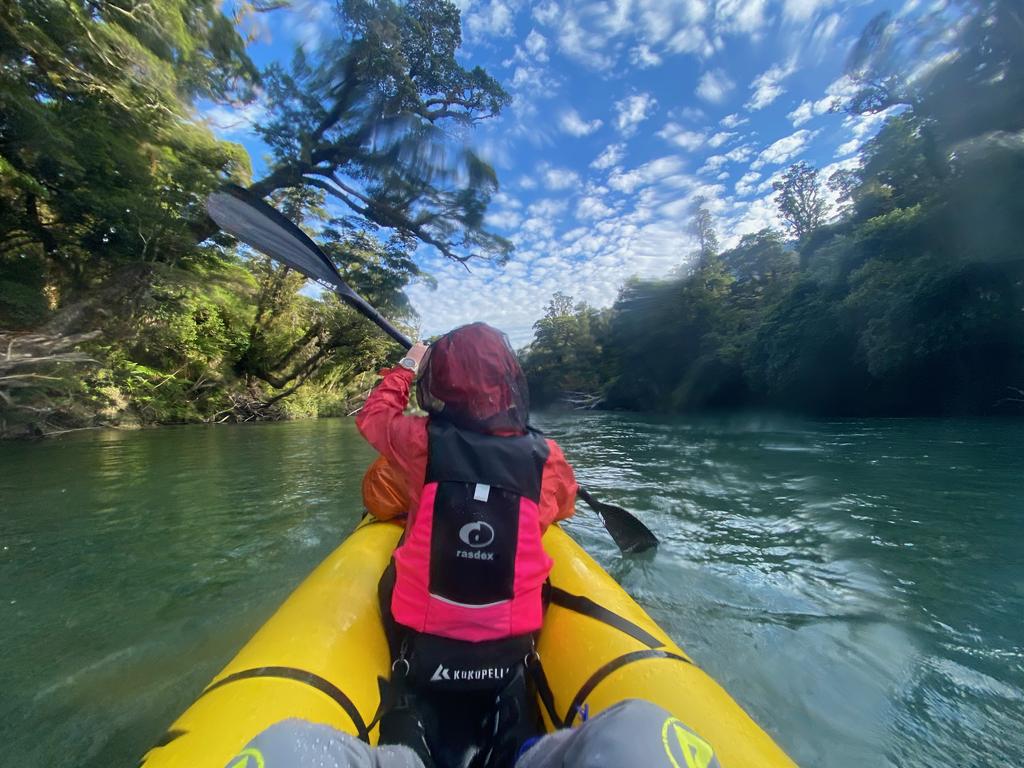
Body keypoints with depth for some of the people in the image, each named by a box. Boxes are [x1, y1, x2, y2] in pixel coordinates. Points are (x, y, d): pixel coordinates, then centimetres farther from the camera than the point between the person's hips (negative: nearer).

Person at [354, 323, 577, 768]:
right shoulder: (545, 458, -17)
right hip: (508, 648, 2)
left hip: (423, 647, -1)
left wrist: (406, 368, 17)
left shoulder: (419, 442, -20)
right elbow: (564, 503, 6)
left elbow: (373, 415, 3)